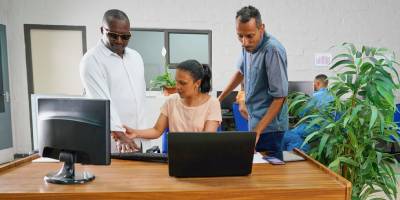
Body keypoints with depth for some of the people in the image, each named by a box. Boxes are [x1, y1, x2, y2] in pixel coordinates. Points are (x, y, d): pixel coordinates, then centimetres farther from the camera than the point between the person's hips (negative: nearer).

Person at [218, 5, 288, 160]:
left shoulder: (273, 50, -22)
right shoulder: (248, 45, 1)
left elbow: (280, 97, -20)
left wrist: (258, 130, -23)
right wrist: (220, 98, 20)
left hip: (268, 125, -7)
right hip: (255, 121, 7)